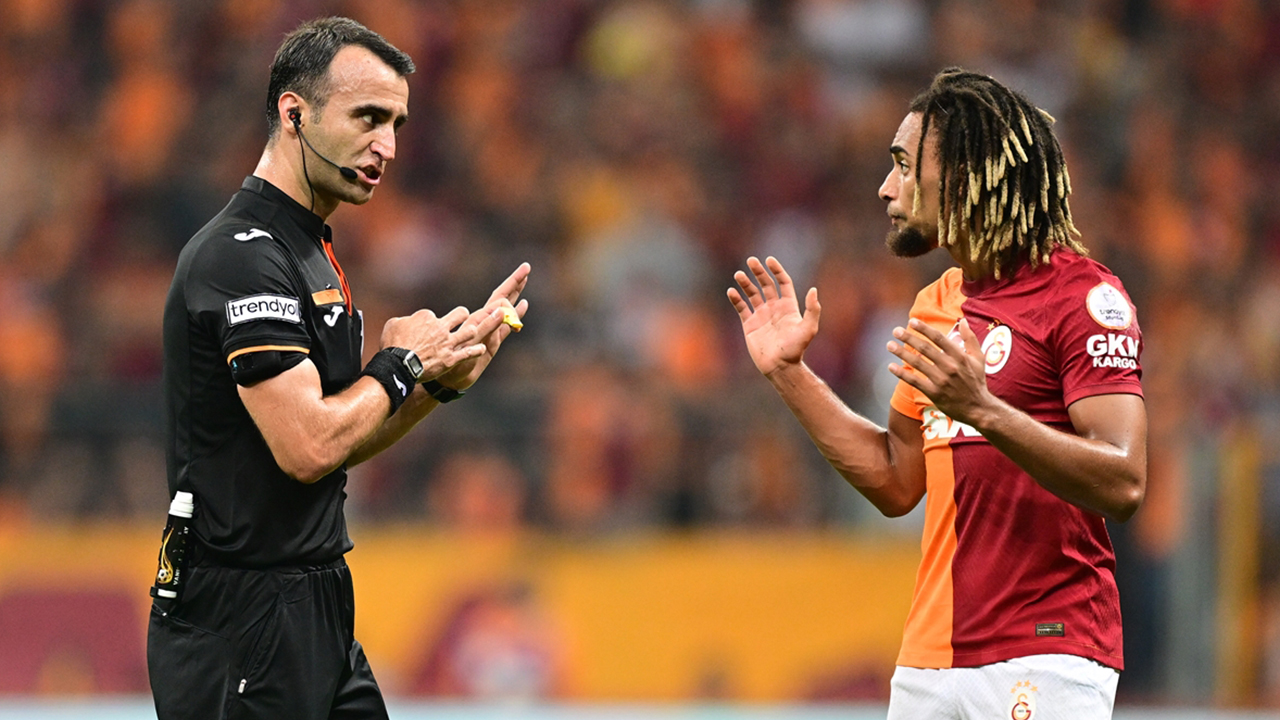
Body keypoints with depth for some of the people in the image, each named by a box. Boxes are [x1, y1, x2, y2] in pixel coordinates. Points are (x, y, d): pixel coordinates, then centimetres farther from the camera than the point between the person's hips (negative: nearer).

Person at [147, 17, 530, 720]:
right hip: (242, 620, -10)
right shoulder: (243, 255, -16)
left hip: (315, 610, 10)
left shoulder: (310, 251, 16)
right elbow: (308, 448, -23)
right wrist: (401, 362, -8)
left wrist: (440, 379, 6)